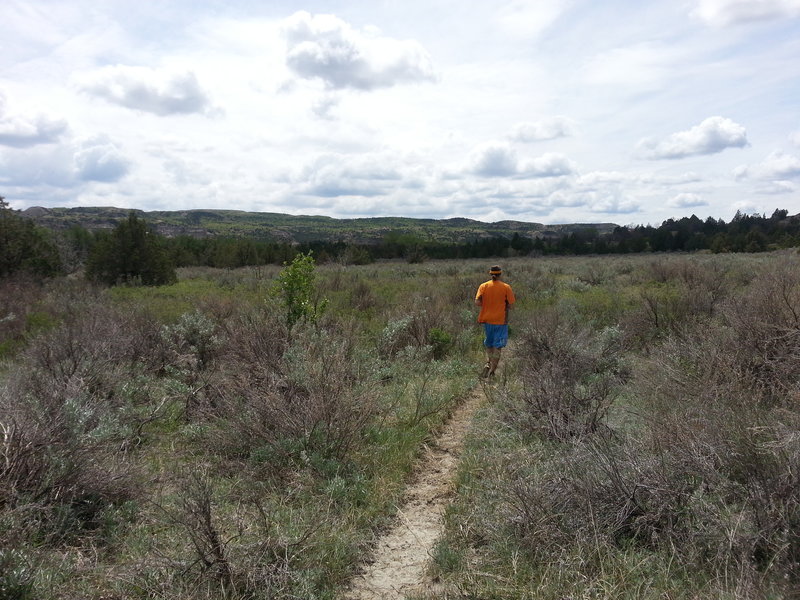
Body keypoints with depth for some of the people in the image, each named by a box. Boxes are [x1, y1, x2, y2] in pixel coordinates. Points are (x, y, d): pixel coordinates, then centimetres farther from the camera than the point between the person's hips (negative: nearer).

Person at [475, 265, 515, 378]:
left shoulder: (483, 286, -2)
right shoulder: (506, 287, -7)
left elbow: (477, 302, -8)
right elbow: (511, 305, -8)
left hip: (487, 319, 2)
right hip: (500, 321, -2)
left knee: (488, 345, 20)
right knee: (497, 347, 5)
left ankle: (488, 363, 0)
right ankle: (491, 371, 2)